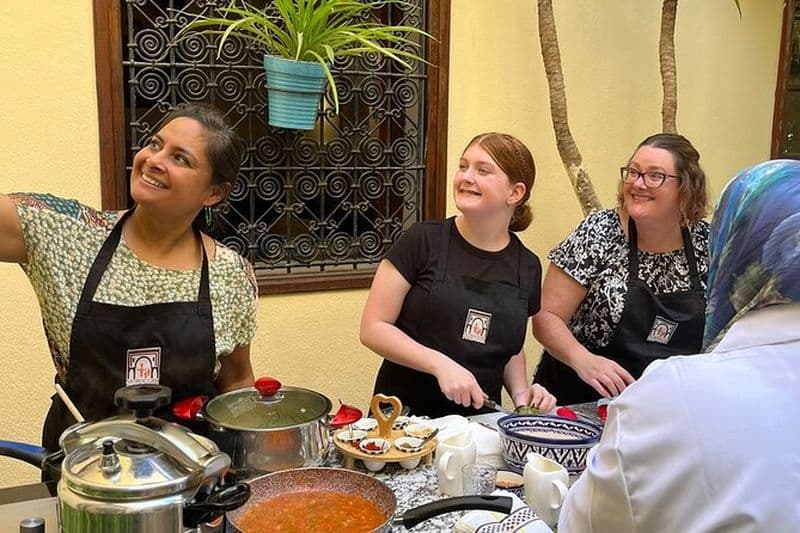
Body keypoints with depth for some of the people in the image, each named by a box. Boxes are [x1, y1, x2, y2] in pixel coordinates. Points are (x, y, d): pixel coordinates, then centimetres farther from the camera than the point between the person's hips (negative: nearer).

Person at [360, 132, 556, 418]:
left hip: (479, 421, 4)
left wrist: (520, 391, 2)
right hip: (404, 413, -3)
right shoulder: (425, 240, -4)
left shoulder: (527, 267, 7)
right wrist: (441, 364, -16)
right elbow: (373, 328, -5)